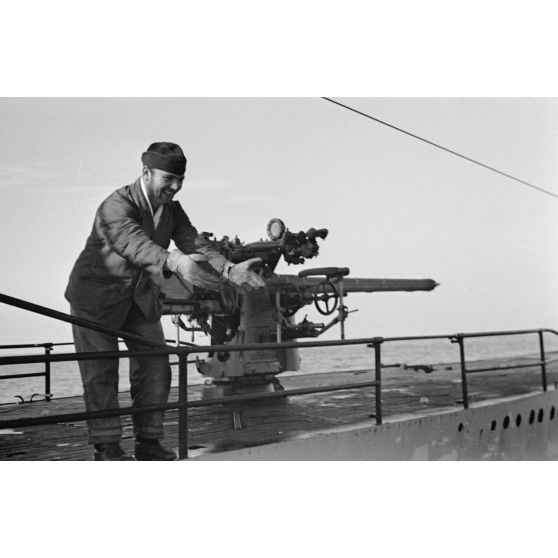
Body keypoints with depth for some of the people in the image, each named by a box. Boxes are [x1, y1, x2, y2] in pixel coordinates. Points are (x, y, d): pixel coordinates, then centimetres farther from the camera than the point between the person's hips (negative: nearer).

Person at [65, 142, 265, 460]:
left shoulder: (172, 210, -5)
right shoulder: (117, 206, -28)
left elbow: (195, 243, -16)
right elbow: (135, 244, -48)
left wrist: (230, 270, -35)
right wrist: (176, 262, -67)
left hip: (139, 295, 7)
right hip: (97, 294, -6)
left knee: (155, 366, 2)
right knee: (101, 372, -4)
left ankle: (149, 443, 11)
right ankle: (106, 448, 6)